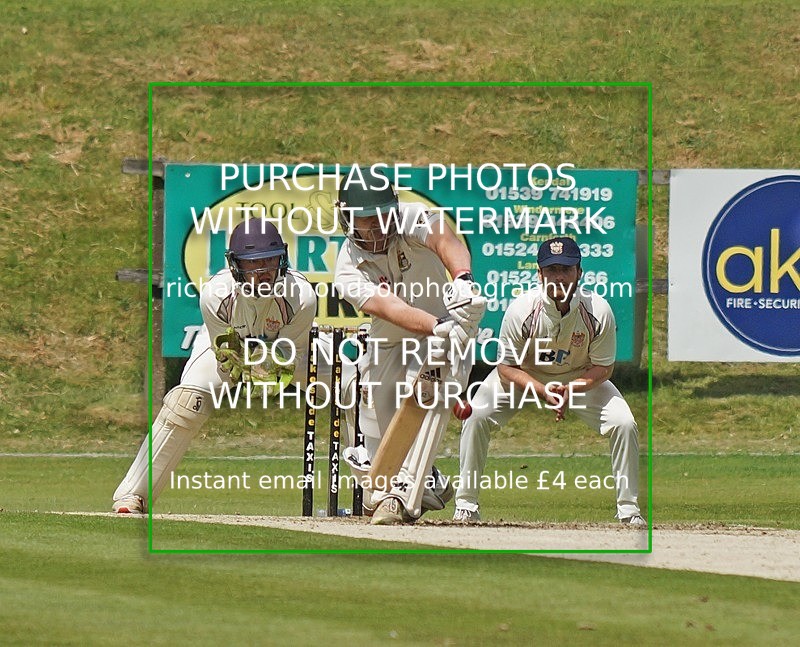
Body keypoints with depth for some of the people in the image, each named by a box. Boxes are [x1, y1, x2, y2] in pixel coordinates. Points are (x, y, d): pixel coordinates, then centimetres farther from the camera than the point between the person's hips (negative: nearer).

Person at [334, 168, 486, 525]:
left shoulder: (411, 218, -20)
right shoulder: (348, 270, -19)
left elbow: (445, 242, -42)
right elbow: (389, 307, -38)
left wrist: (462, 281, -65)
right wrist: (440, 326, -57)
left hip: (444, 338, -3)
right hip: (388, 346, 3)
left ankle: (403, 494, -35)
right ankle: (428, 486, 33)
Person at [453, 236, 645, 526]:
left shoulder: (598, 311, -27)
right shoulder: (521, 309, -29)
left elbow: (602, 368, -14)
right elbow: (506, 367, -19)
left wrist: (569, 390, -32)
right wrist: (543, 391, -33)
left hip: (581, 378, 1)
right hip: (524, 376, -1)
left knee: (624, 423, -17)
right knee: (476, 417, -21)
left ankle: (628, 507, 0)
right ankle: (466, 503, -7)